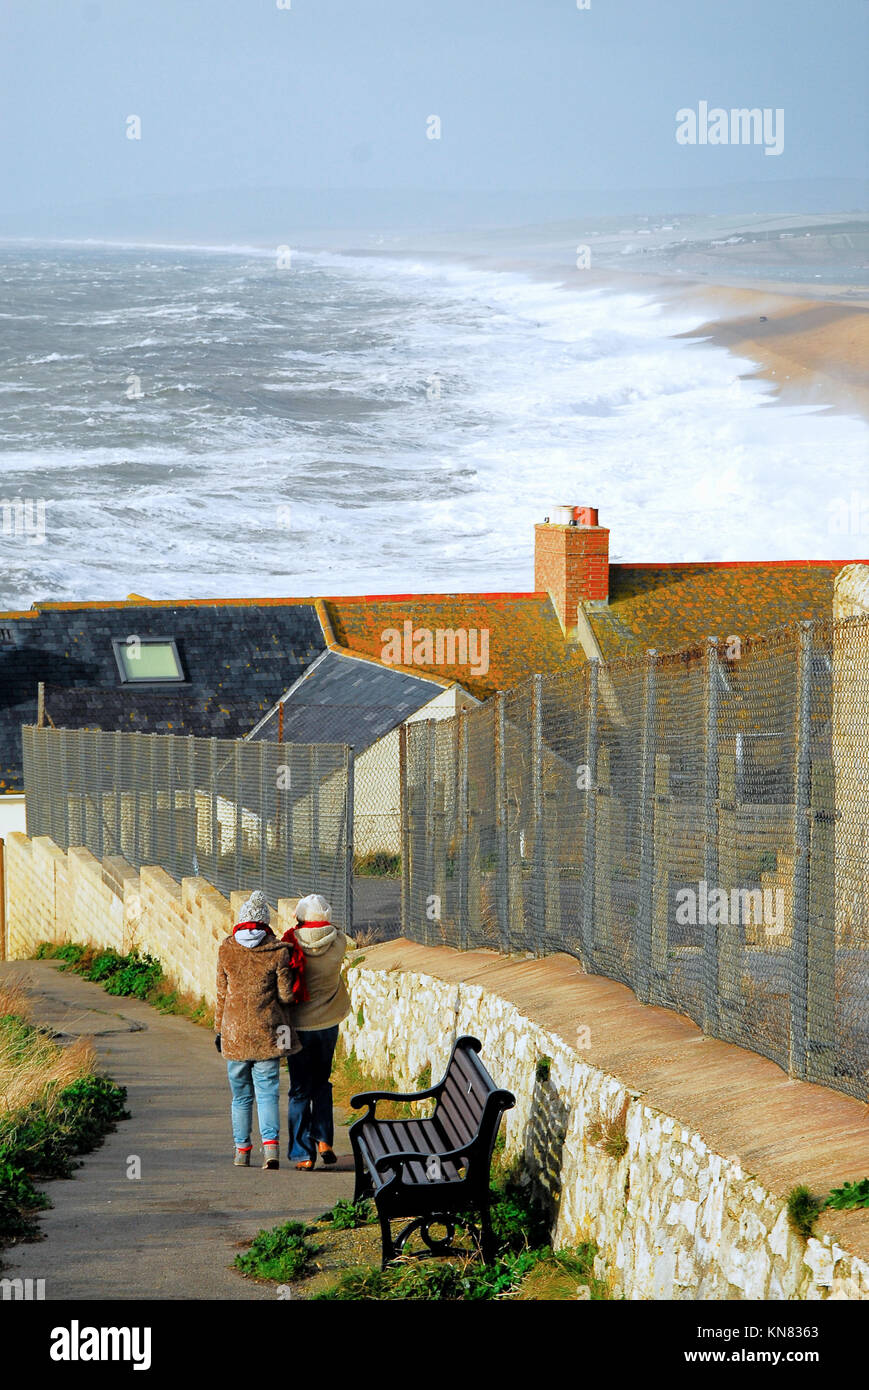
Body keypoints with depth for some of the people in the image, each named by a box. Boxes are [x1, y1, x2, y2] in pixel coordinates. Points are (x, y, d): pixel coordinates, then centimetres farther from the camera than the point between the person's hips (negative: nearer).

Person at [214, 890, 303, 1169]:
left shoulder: (227, 949, -2)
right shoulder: (277, 951, -8)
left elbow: (222, 994, 4)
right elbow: (286, 995, -5)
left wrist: (219, 1029, 13)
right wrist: (293, 974, 15)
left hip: (235, 1030, 1)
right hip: (268, 1031, -1)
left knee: (241, 1095, 12)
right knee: (268, 1091, 2)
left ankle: (242, 1150, 15)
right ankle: (270, 1142, -15)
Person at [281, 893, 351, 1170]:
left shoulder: (291, 945, -15)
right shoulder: (338, 943, -11)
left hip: (298, 1025, -2)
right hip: (328, 1023, 2)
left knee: (300, 1090, 6)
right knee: (321, 1084, 22)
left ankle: (303, 1154, 5)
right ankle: (323, 1140, 12)